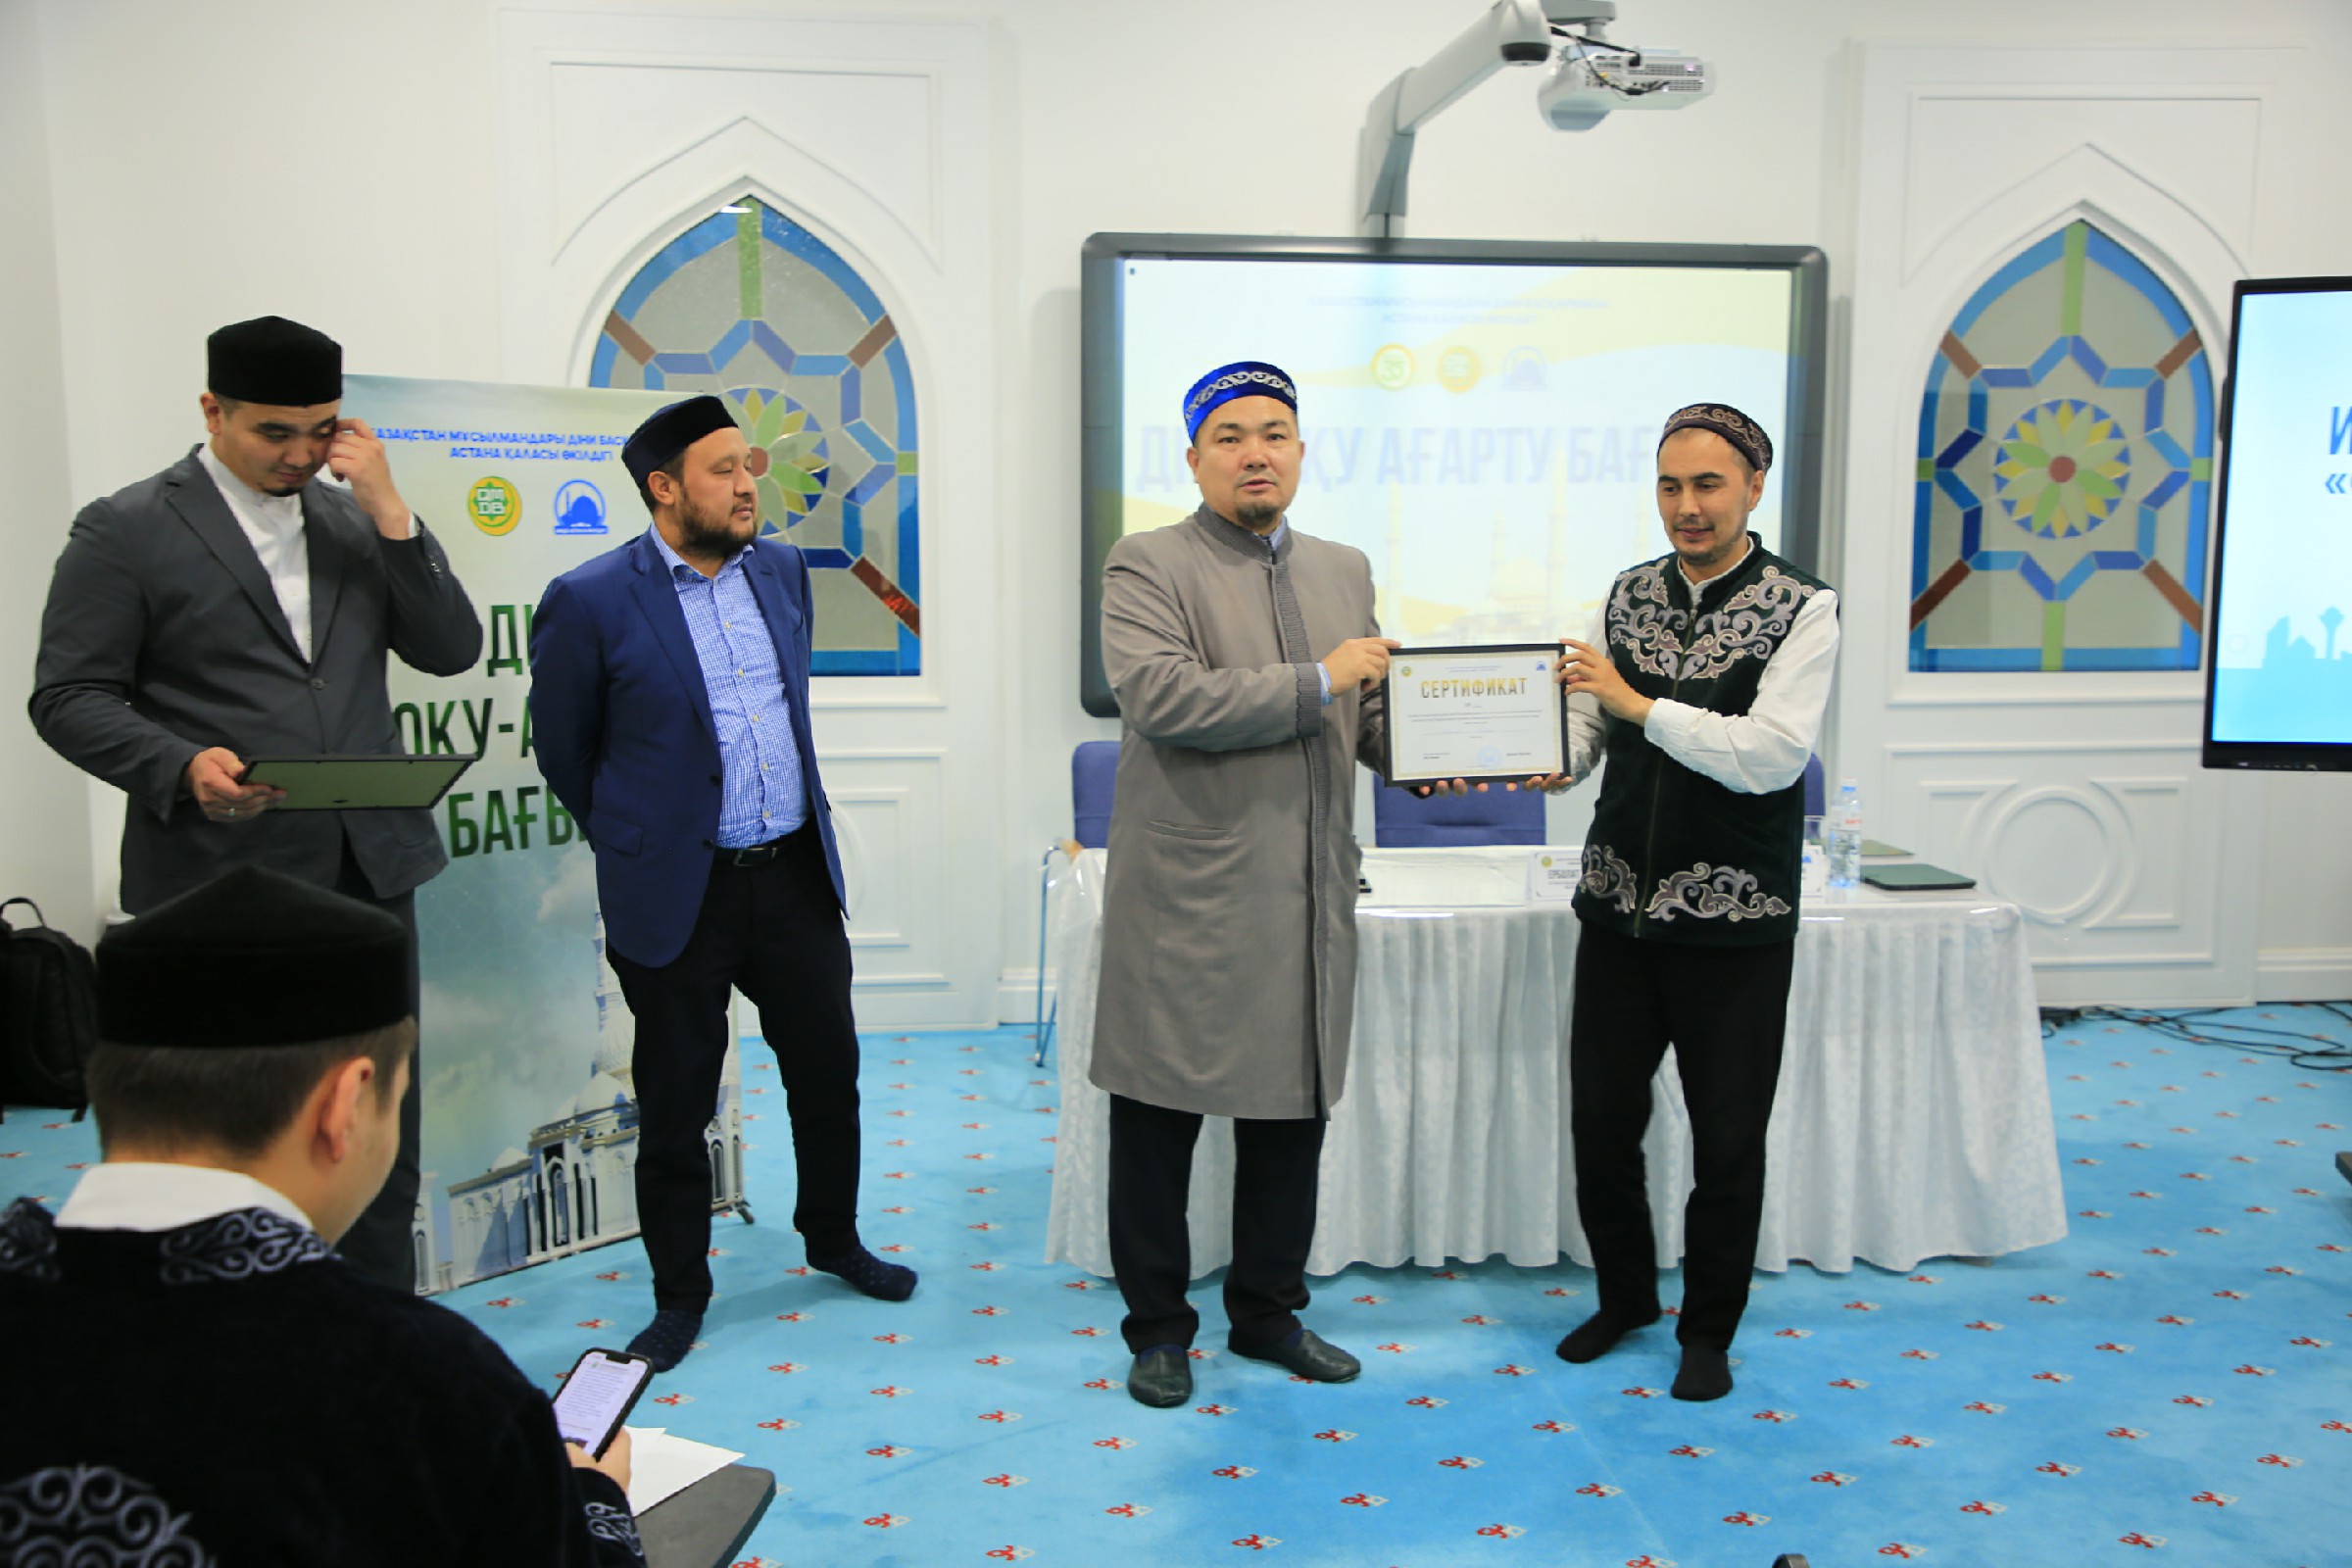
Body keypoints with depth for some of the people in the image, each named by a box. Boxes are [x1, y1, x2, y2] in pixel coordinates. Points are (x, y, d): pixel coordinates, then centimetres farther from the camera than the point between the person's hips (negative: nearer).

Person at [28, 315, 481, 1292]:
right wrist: (182, 766, -21)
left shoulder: (354, 520, 12)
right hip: (222, 883, -4)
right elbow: (69, 698, -3)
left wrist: (388, 510, -5)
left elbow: (451, 651, 4)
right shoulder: (125, 531, -2)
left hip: (369, 870, 5)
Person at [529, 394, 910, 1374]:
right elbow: (563, 750, -1)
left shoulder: (782, 571, 5)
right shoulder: (590, 602, -13)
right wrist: (634, 842, 10)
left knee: (828, 1069, 15)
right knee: (676, 1106, 8)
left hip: (796, 872, 5)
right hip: (677, 893, -5)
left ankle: (833, 1237, 38)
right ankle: (680, 1293, 27)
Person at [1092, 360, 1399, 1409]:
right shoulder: (1147, 567, -5)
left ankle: (1268, 1313, 32)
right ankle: (1158, 1325, 24)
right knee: (1158, 1121, 6)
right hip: (1186, 898, -5)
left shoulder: (1345, 571, 14)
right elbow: (1161, 696, -21)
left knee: (1294, 1115, 14)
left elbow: (1366, 718, 21)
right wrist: (1316, 682, -17)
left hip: (1307, 898, 6)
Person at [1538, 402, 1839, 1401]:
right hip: (1620, 906, 4)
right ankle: (1624, 1298, 36)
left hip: (1734, 922, -4)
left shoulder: (1803, 610, -7)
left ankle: (1709, 1331, 29)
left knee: (1728, 1142, 8)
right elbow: (1586, 728, 5)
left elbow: (1772, 755, -18)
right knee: (1600, 1121, 11)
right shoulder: (1626, 597, 7)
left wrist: (1638, 704, -21)